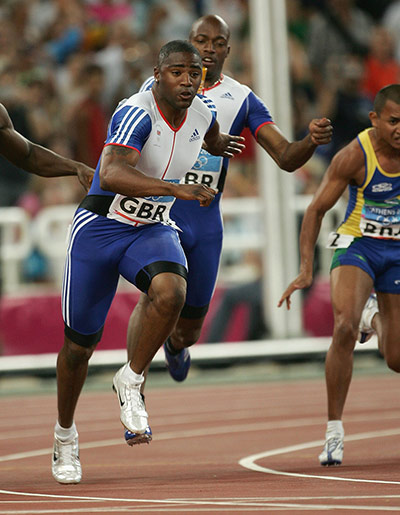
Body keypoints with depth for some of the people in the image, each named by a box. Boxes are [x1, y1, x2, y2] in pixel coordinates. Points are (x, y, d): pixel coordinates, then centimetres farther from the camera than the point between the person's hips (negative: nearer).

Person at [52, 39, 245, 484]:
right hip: (100, 227, -4)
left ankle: (130, 381, -8)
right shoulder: (137, 113, -25)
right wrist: (177, 189, -50)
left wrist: (221, 145, 46)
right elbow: (111, 176, -41)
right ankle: (65, 435, 30)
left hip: (154, 230, 4)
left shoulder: (201, 112, -4)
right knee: (79, 343, 6)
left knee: (171, 292, -31)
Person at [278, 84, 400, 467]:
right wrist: (305, 270, -19)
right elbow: (316, 209, -12)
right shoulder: (354, 156, -20)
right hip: (357, 247, -3)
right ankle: (334, 431, -20)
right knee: (344, 326, -31)